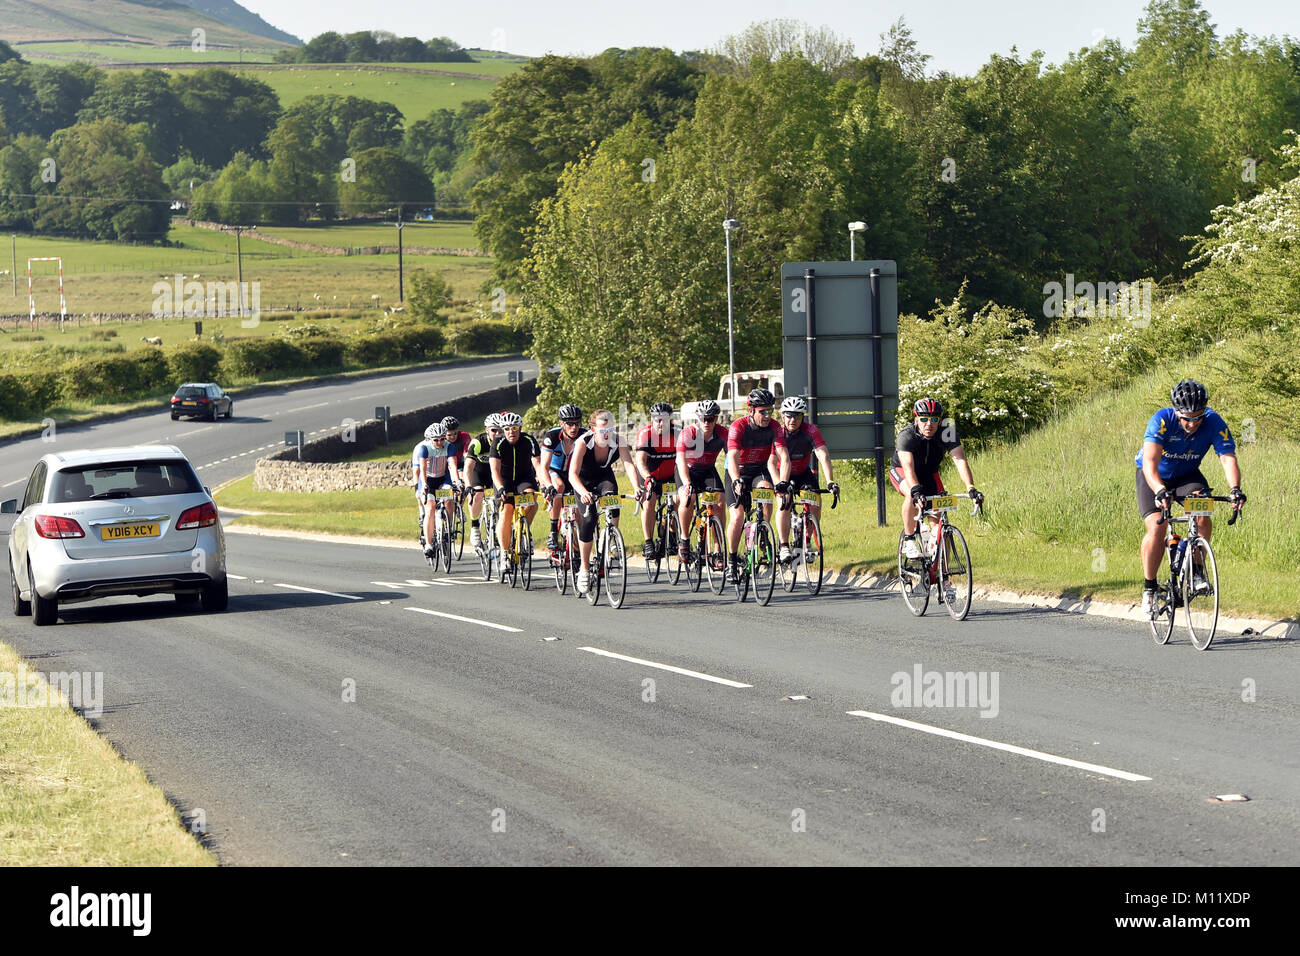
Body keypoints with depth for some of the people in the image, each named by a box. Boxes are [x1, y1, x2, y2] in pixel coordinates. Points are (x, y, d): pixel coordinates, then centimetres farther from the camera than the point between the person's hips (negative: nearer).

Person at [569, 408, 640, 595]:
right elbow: (573, 474, -37)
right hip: (584, 480, -2)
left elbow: (629, 465, -32)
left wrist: (637, 488, -50)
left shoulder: (617, 440, -23)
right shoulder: (583, 442, -30)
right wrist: (584, 493, -56)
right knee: (589, 519, -21)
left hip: (604, 477, 2)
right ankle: (584, 569, -9)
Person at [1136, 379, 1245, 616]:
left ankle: (1196, 571, -11)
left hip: (1187, 475, 2)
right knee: (1156, 528, -20)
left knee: (1202, 514, -27)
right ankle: (1149, 587, -2)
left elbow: (1228, 458, -35)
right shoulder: (1162, 421, -32)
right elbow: (1150, 462, -43)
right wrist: (1160, 490, -61)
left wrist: (1235, 489, -55)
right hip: (1155, 478, -2)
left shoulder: (1214, 423, -25)